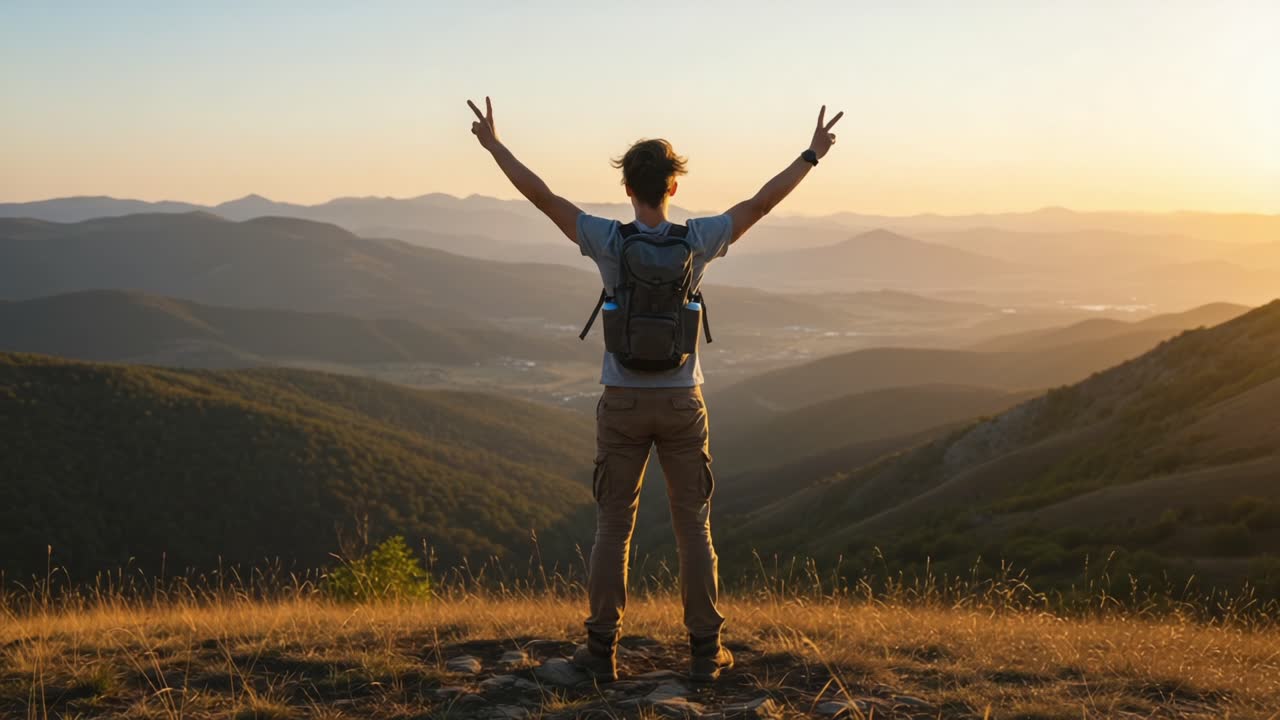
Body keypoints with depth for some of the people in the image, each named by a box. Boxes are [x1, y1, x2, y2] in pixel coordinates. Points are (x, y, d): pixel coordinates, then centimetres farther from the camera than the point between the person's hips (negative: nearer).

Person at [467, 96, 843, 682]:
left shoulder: (608, 241, -10)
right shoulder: (698, 241, -7)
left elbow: (542, 196, -5)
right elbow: (761, 202, 1)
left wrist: (494, 144, 7)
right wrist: (812, 155, 14)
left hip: (623, 405, 0)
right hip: (681, 403, 1)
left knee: (613, 528, 8)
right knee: (693, 528, 8)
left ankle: (603, 649, 11)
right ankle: (705, 651, 12)